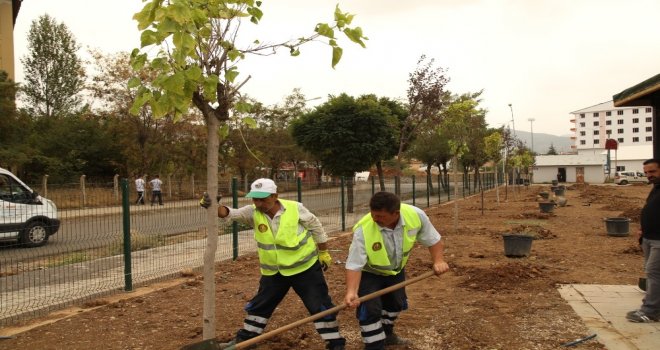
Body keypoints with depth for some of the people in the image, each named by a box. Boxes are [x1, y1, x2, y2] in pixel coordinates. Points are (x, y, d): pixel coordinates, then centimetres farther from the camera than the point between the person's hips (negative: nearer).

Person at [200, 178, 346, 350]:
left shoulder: (295, 208, -19)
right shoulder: (253, 212, -12)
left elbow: (316, 228, -4)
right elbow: (230, 213, -27)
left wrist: (323, 253, 4)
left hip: (305, 267, -3)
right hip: (273, 271, 3)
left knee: (320, 306, -1)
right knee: (259, 306, 15)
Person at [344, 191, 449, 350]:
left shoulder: (416, 215, -31)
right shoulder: (363, 229, -39)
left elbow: (433, 239, -12)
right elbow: (354, 265, -35)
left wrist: (438, 260, -26)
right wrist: (351, 292, -48)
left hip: (396, 269, 5)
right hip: (369, 272, -4)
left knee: (396, 304, 22)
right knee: (370, 310, -15)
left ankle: (386, 334, 50)